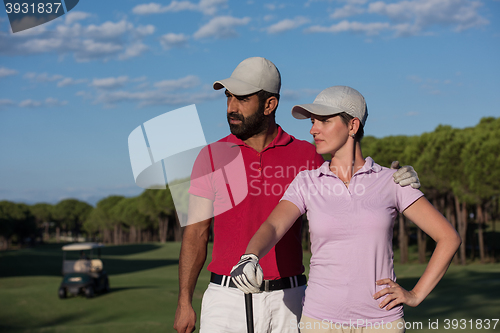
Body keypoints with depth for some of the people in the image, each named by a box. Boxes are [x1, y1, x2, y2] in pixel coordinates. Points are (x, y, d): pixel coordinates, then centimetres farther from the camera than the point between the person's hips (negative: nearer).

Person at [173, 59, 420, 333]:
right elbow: (196, 233, 3)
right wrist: (184, 302, -1)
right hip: (228, 298, -1)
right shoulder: (212, 156, 1)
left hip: (287, 300, 1)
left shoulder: (305, 155, 4)